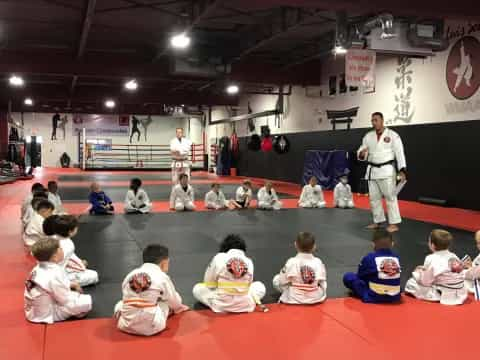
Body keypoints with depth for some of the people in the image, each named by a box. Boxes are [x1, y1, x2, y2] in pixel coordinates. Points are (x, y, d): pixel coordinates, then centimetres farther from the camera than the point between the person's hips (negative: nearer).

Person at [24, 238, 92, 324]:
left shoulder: (39, 268, -1)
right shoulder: (54, 275, -30)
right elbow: (66, 301, -22)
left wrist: (70, 284, 10)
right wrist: (77, 295, -4)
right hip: (48, 315, -10)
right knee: (87, 301, -15)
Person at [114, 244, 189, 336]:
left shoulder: (130, 275, 9)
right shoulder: (162, 277, -2)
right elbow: (174, 301, 13)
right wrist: (178, 307, 37)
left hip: (126, 325, 2)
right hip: (150, 328, -1)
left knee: (120, 304, 30)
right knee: (166, 304, 23)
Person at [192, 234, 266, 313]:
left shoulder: (218, 258, -6)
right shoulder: (249, 262, -1)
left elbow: (209, 283, 2)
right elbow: (249, 283, 11)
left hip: (221, 305, -2)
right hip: (245, 305, 2)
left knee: (197, 289, 22)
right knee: (260, 286, 30)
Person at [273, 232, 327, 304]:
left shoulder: (291, 262, -19)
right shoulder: (318, 262, -14)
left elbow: (282, 282, -10)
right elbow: (322, 283, -3)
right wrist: (322, 295, 16)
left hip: (294, 299, 3)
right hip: (315, 298, -2)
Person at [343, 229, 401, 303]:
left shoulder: (369, 258, -9)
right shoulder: (396, 257, 1)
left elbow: (361, 274, 5)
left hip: (375, 297, -4)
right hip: (395, 297, 5)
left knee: (348, 277, 2)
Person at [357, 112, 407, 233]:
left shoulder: (392, 135, -6)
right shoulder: (368, 136, 8)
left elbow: (399, 153, -9)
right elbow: (362, 154, 9)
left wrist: (402, 171, -17)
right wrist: (361, 154, -17)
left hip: (387, 170, -5)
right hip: (372, 170, 5)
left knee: (390, 197, -5)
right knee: (374, 198, 11)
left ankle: (394, 223, 1)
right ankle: (377, 221, 23)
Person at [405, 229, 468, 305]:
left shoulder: (432, 259, -15)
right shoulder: (454, 256, 4)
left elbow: (426, 282, -10)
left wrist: (418, 272, 11)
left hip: (443, 296, -7)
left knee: (411, 283, 0)